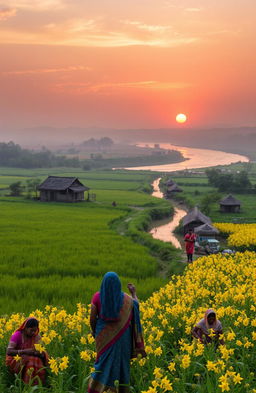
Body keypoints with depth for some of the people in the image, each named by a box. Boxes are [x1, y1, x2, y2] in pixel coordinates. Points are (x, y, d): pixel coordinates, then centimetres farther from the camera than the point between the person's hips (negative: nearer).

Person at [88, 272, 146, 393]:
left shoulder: (98, 297, -12)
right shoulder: (125, 299, -10)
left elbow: (92, 319, -8)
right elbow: (136, 305, 11)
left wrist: (94, 331, 10)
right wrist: (134, 293, 26)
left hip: (104, 336, 0)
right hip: (121, 337, 0)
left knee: (103, 362, 13)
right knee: (122, 363, 13)